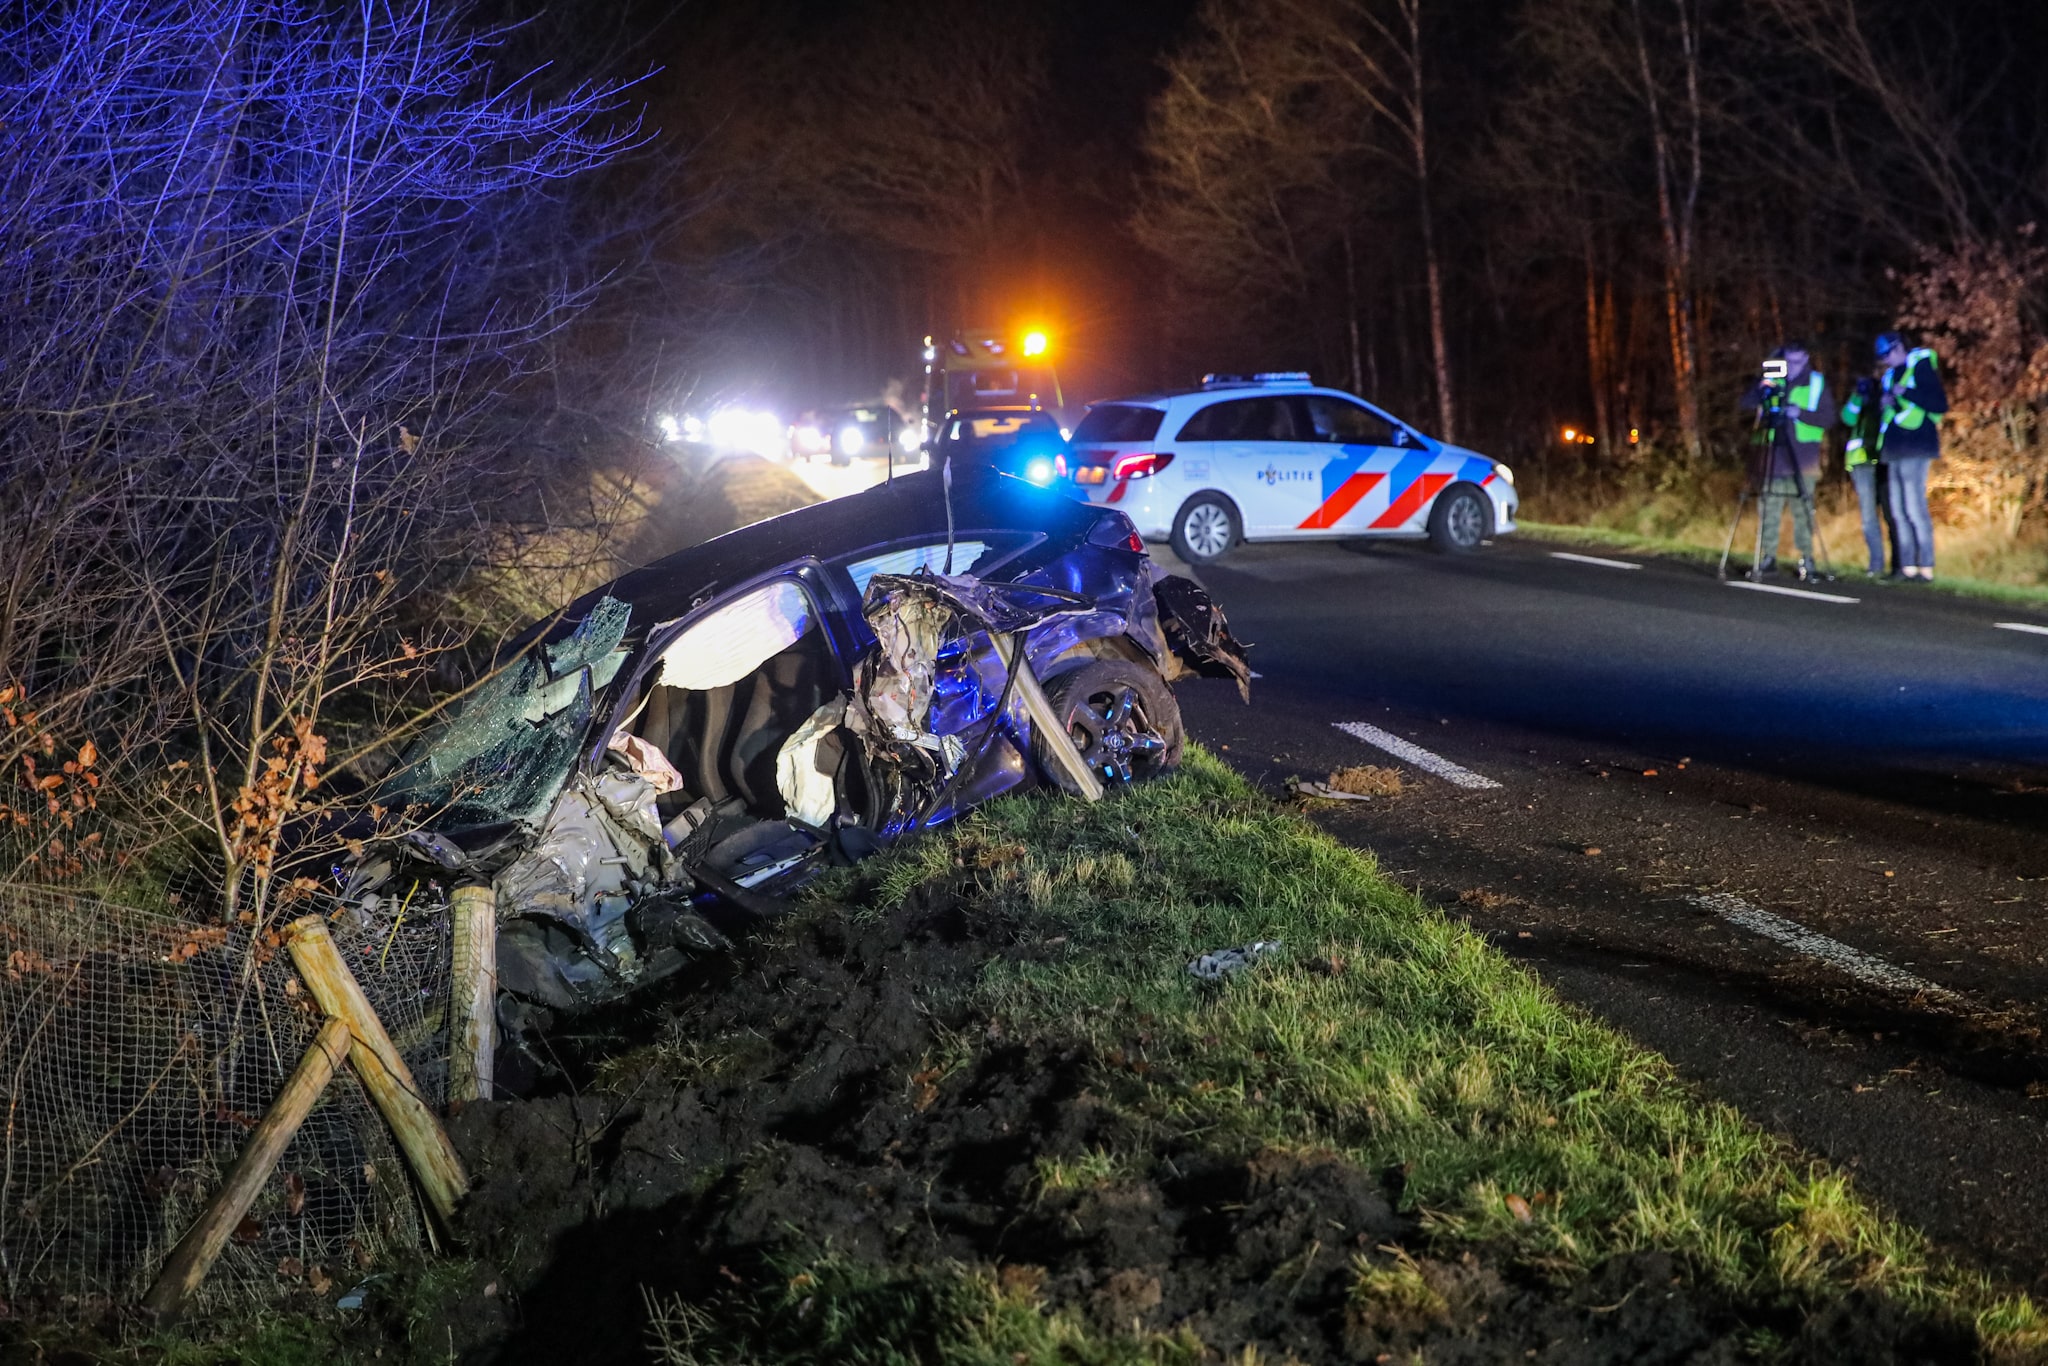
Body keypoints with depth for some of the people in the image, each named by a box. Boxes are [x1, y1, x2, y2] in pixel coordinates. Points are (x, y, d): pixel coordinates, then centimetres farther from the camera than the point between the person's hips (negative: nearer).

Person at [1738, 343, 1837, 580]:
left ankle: (1807, 558, 4)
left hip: (1802, 457, -2)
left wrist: (1801, 413, -14)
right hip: (1773, 454, 2)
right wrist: (1762, 391, -16)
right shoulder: (1772, 381, 11)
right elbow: (1746, 405, 3)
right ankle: (1768, 556, 6)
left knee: (1802, 508, -4)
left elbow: (1828, 418, 1)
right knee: (1768, 507, -2)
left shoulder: (1817, 383, 7)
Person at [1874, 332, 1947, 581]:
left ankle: (1926, 567, -13)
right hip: (1895, 450, 9)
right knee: (1899, 510, 6)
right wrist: (1886, 405, 7)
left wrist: (1907, 394, -19)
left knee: (1914, 508, -13)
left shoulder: (1922, 367, -5)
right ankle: (1907, 566, 7)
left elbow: (1940, 404, -13)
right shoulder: (1891, 375, 20)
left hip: (1914, 448, -9)